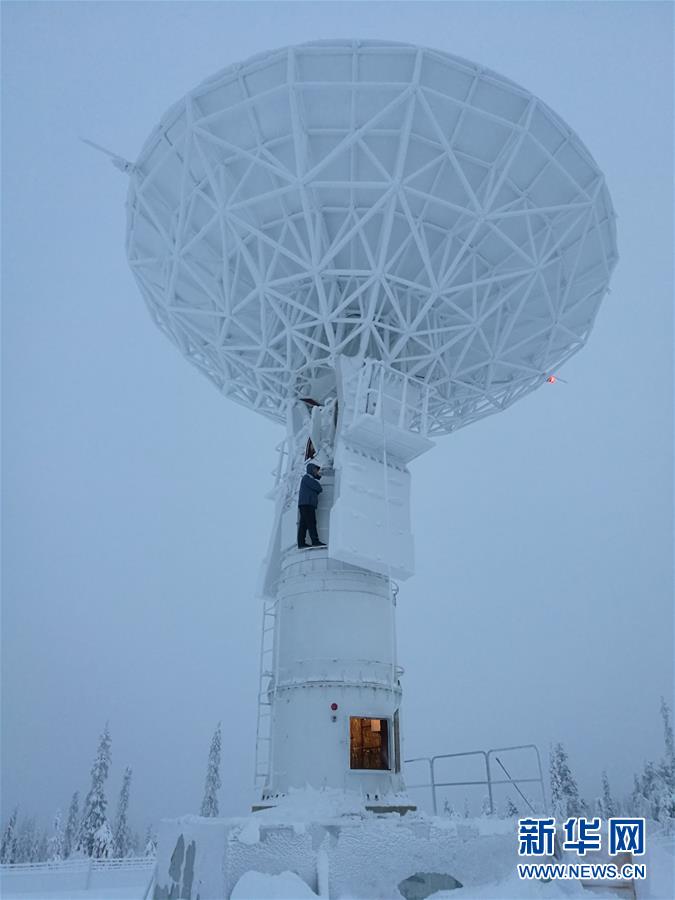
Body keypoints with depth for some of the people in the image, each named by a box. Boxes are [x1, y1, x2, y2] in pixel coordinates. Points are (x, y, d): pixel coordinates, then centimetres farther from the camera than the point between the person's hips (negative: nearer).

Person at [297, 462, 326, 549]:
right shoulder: (307, 477, -1)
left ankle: (301, 543, -2)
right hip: (306, 503, -10)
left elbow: (317, 490, 23)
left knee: (303, 524, 2)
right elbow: (318, 488, -9)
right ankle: (315, 541, -22)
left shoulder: (311, 479, 31)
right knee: (311, 523, -15)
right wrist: (319, 488, 14)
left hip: (309, 504, 10)